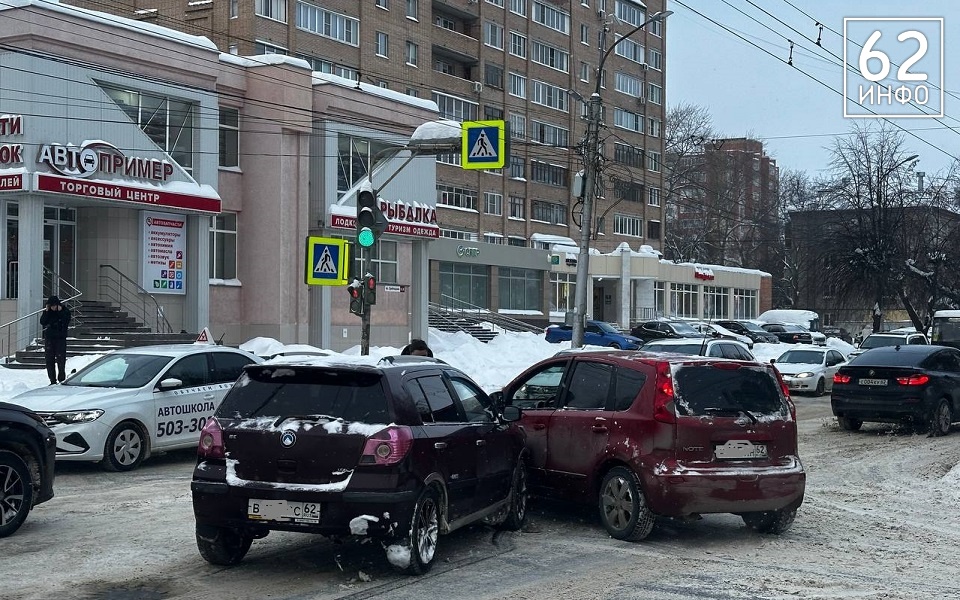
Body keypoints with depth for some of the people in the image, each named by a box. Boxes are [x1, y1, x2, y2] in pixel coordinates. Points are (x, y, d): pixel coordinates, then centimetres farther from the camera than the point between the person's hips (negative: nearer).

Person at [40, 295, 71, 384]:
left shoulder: (65, 311, -2)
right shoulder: (47, 312, 6)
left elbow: (66, 322, -16)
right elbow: (42, 322, -6)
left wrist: (60, 312, -19)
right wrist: (46, 312, -13)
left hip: (60, 338, -3)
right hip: (49, 338, 3)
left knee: (61, 360, -6)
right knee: (49, 360, 3)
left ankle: (62, 380, 3)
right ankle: (53, 381, 9)